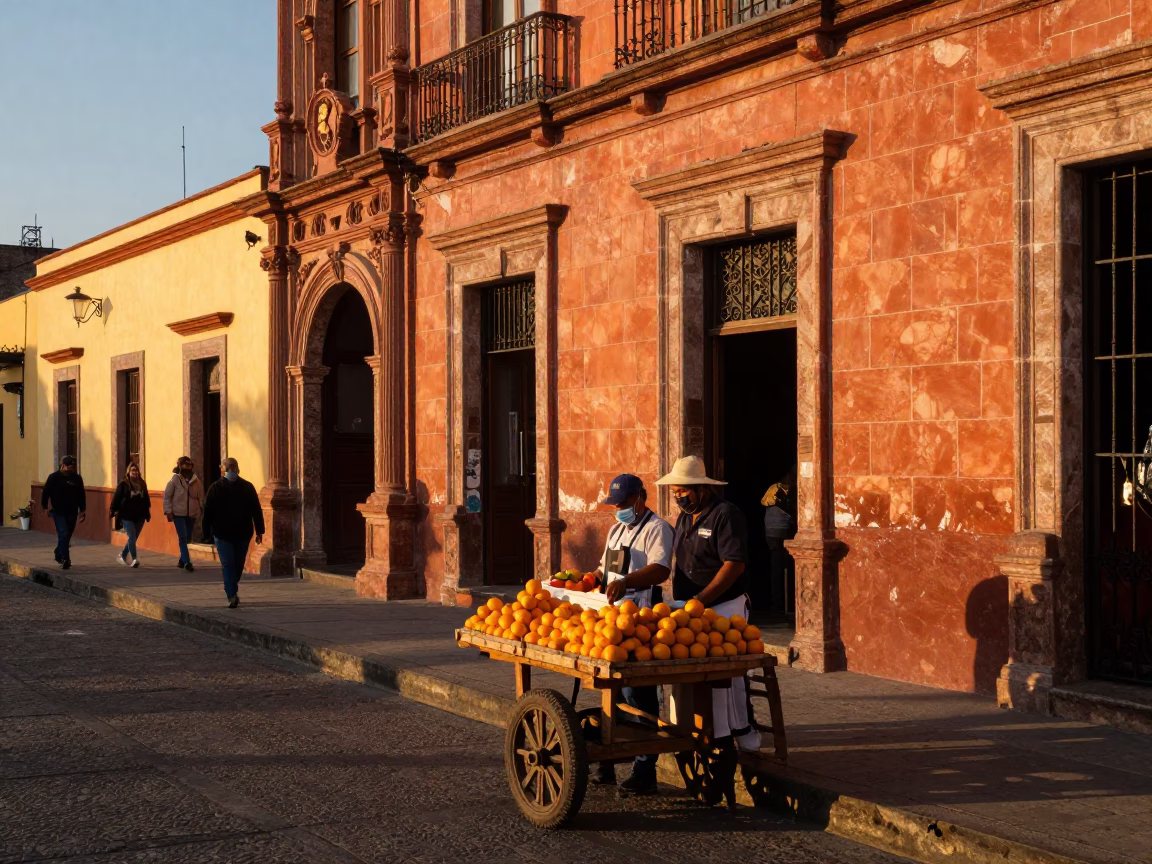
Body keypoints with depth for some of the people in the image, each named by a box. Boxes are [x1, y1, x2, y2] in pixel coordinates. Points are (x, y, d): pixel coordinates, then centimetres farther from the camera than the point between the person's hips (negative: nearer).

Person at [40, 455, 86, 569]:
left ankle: (58, 554, 33)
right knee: (63, 534, -15)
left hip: (72, 513, 4)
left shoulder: (77, 478, 6)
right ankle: (65, 559, -19)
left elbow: (81, 495, 12)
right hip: (58, 512, -4)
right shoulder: (54, 477, -4)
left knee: (67, 536, 12)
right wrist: (44, 506, -2)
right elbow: (46, 492, 0)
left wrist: (82, 510, 10)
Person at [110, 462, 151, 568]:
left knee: (133, 538, 12)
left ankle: (122, 555, 30)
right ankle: (135, 559, -12)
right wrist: (114, 511, -11)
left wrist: (148, 513, 15)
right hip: (127, 516, -5)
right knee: (132, 537, -13)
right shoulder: (123, 484, -4)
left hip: (139, 517, 5)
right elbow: (116, 498, -6)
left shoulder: (142, 484, 9)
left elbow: (146, 499, 15)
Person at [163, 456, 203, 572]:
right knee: (183, 537, -13)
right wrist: (168, 511, -9)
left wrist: (200, 507, 6)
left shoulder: (196, 480, 5)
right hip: (178, 513, -4)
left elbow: (199, 496, 15)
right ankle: (186, 562, -16)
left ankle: (182, 560, 26)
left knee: (187, 538, 11)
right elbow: (167, 496, -4)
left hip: (192, 514, 4)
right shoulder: (175, 479, -6)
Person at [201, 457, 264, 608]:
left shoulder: (215, 488, -1)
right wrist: (259, 531, 4)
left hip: (222, 533, -2)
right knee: (238, 564, 16)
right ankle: (233, 591, 29)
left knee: (228, 565, -3)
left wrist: (207, 532, 5)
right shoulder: (248, 487, 2)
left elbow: (208, 512, -1)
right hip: (243, 533, 2)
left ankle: (232, 594, -17)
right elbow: (257, 511, 0)